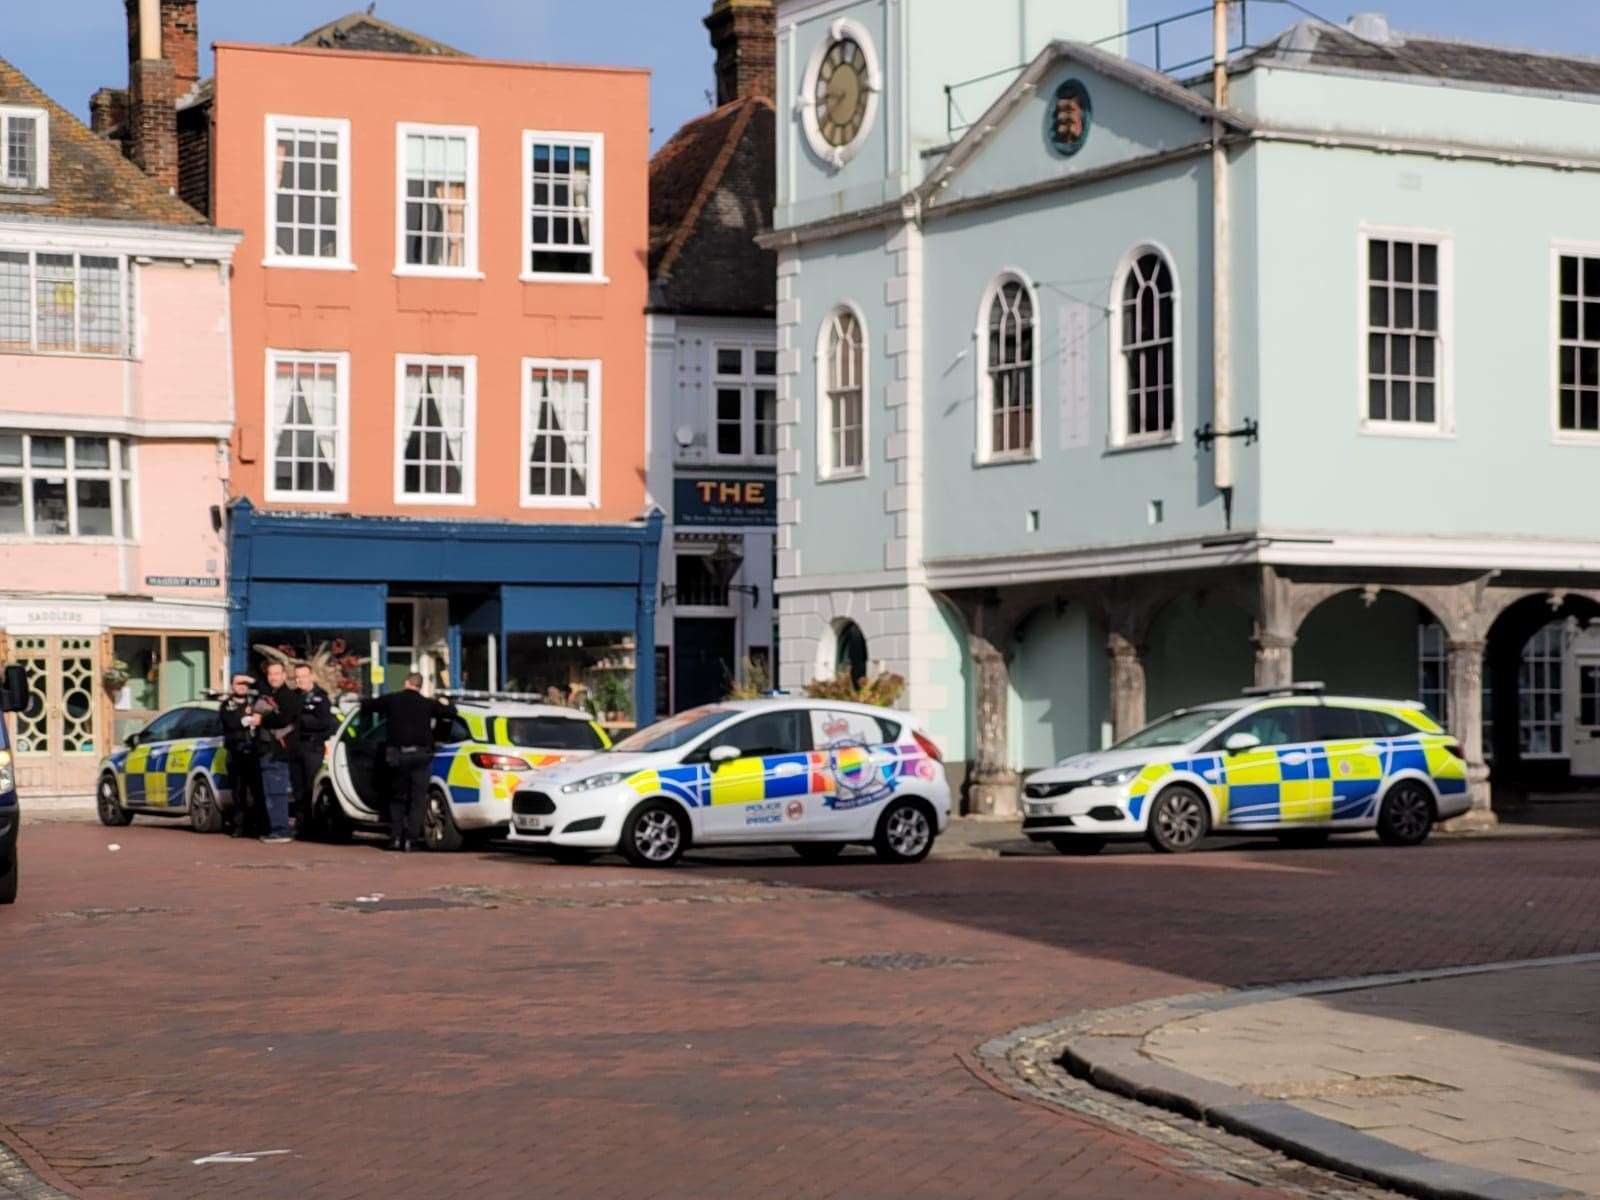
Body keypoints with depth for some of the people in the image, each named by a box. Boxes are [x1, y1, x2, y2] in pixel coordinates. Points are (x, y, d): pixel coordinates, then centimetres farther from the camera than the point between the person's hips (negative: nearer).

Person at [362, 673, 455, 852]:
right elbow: (451, 712, 12)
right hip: (419, 755, -1)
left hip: (397, 754, 1)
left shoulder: (391, 700, 4)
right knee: (417, 799, 3)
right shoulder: (427, 704, 3)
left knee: (396, 797, 14)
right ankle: (411, 839, -4)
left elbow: (366, 705, 14)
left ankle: (395, 837, 7)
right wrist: (445, 704, 33)